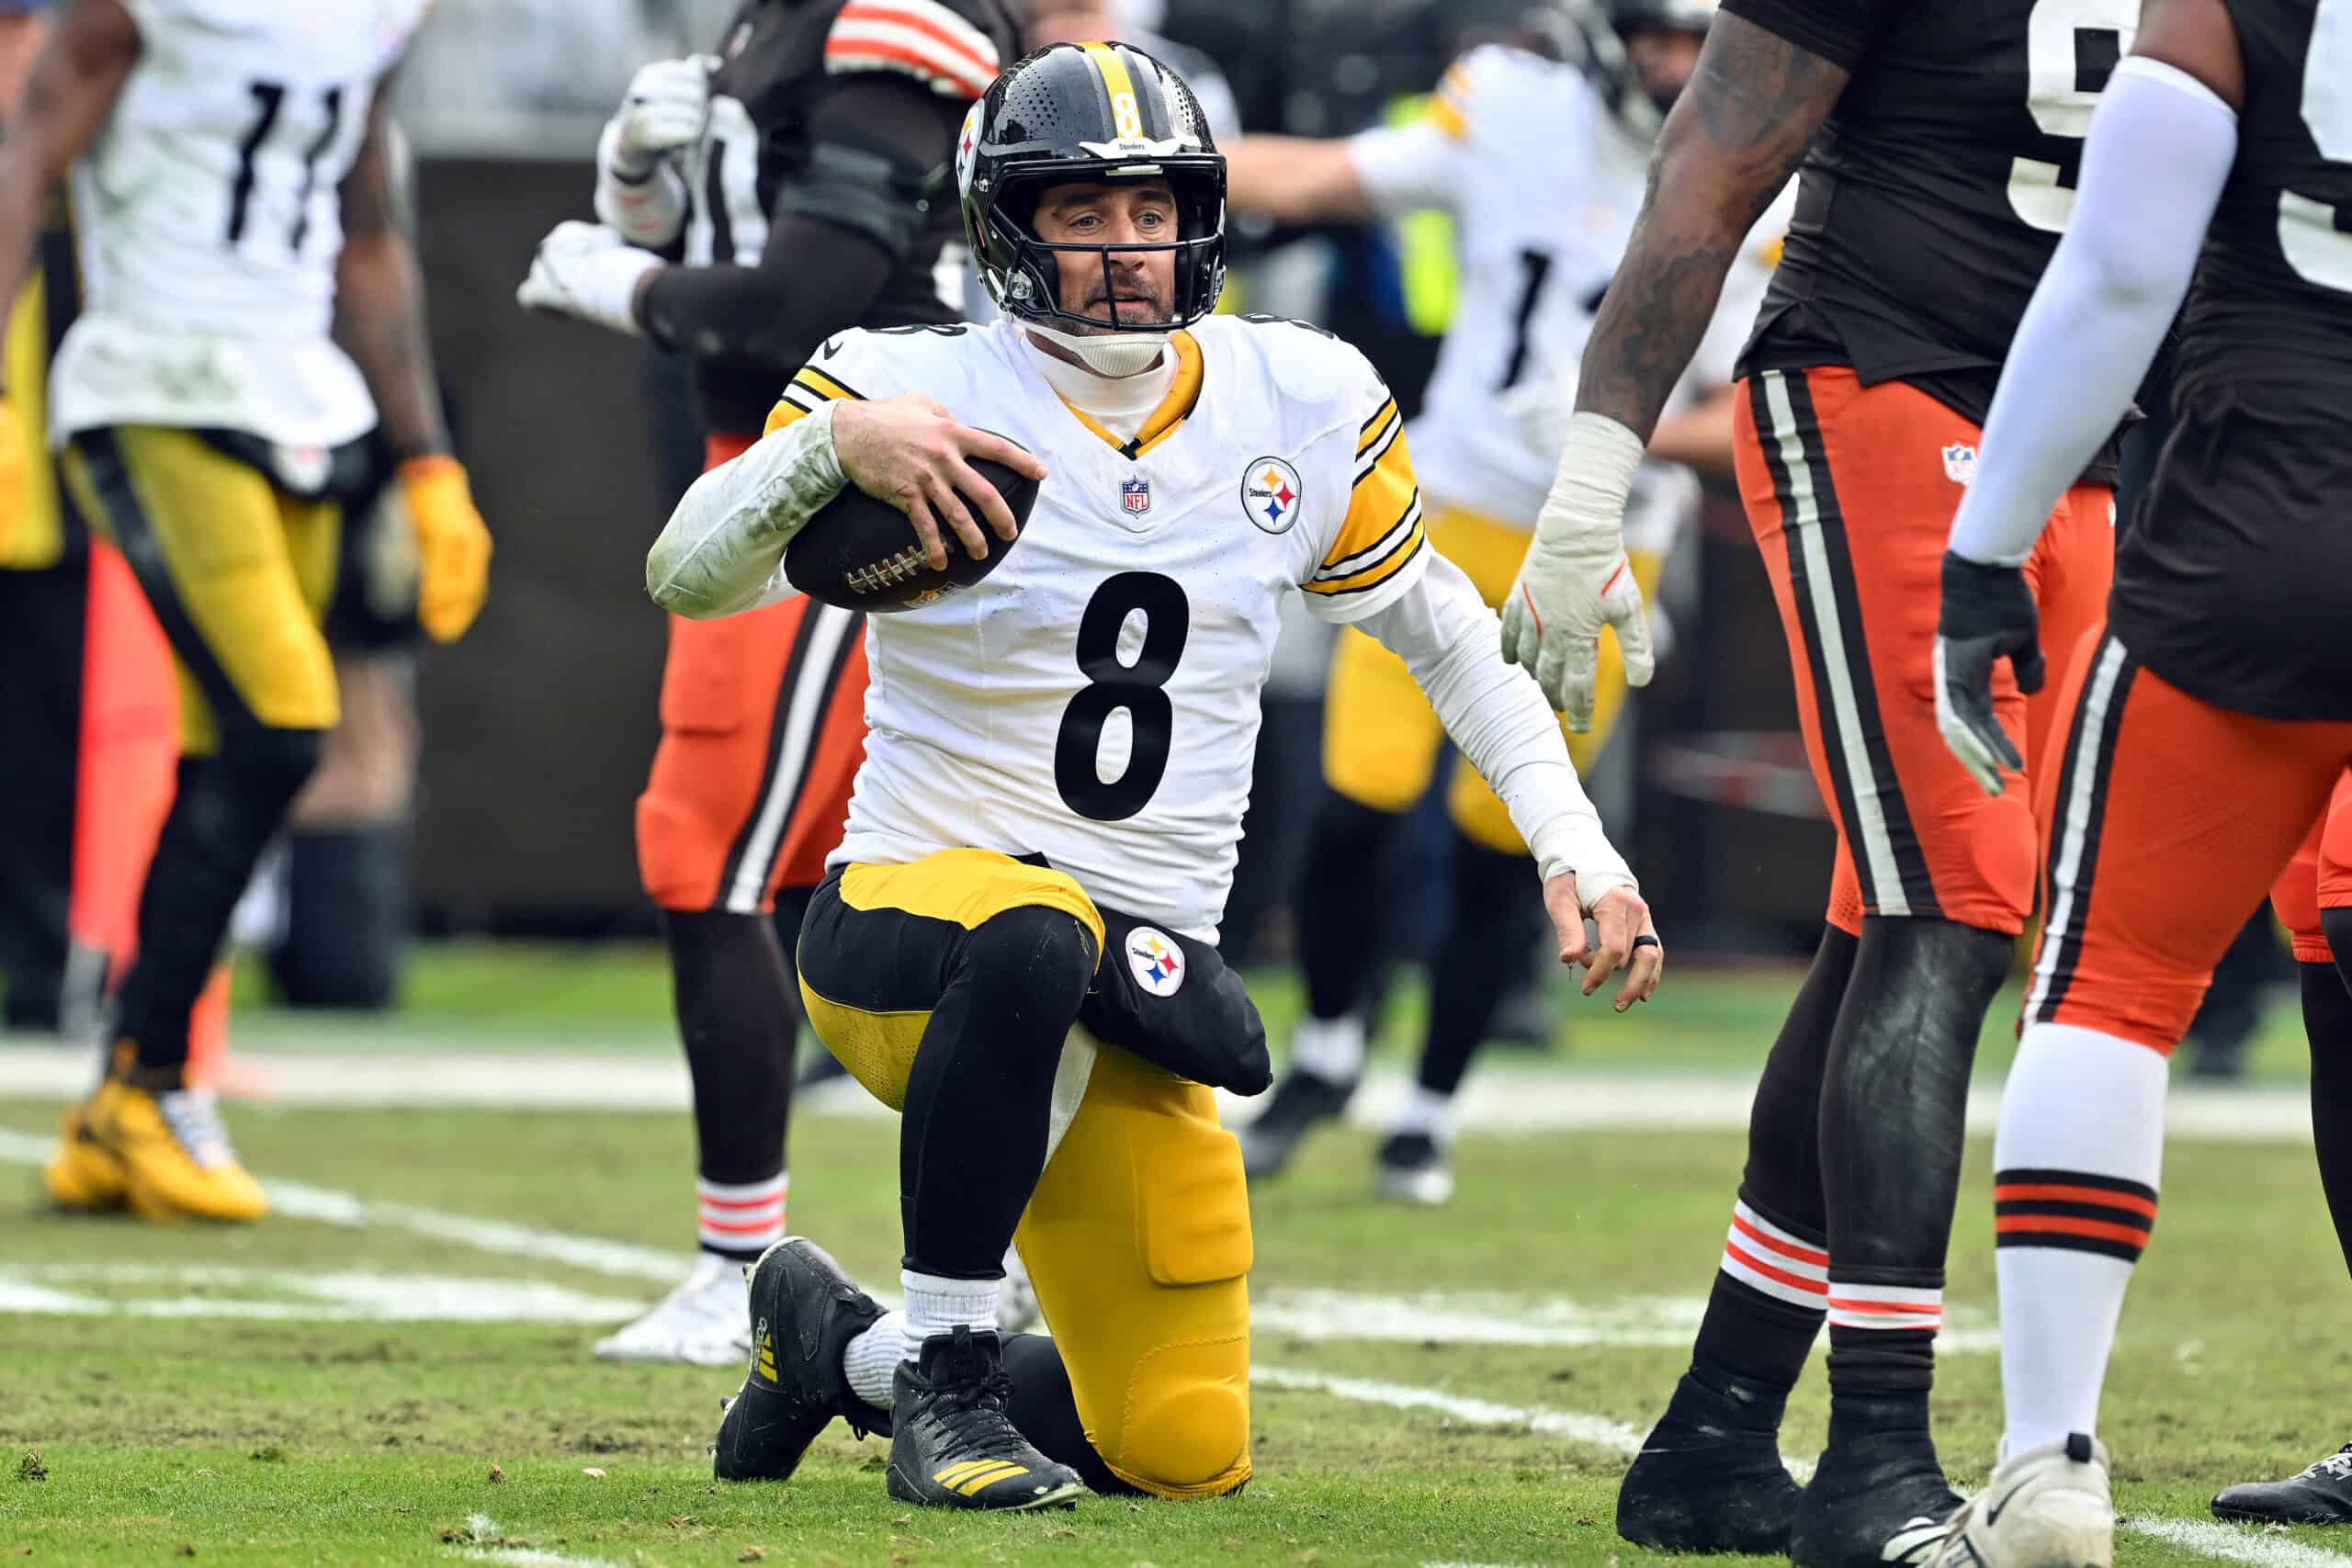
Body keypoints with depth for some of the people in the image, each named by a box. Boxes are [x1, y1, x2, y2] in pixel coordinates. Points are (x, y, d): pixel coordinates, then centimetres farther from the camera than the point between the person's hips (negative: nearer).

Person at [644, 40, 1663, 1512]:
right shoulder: (922, 390, -11)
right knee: (1035, 936, -43)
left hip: (1140, 980, 5)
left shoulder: (1300, 404, 1)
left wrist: (1576, 846, 4)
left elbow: (1446, 631, 15)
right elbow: (689, 579, -23)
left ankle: (842, 1345, 31)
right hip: (909, 910, -5)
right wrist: (829, 447, -42)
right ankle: (941, 1367, -24)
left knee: (1187, 1455, 3)